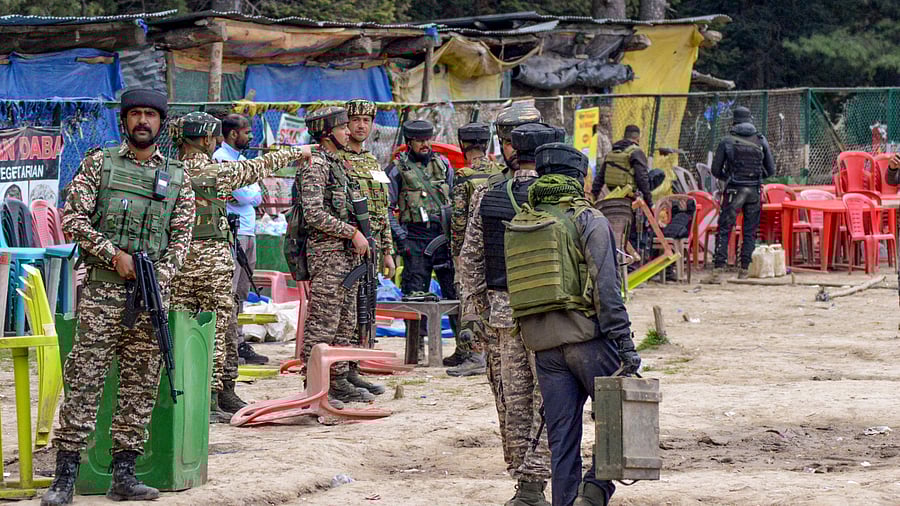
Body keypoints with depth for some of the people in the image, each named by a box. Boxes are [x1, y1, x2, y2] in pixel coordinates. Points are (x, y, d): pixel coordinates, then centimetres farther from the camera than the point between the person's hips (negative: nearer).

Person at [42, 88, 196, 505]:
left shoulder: (178, 177, 12)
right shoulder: (99, 162, 5)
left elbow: (181, 236, 10)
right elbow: (73, 216, -1)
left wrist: (161, 275, -7)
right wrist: (114, 254, -10)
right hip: (102, 288, -3)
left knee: (140, 386, 3)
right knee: (83, 381, -7)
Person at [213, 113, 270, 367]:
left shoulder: (241, 159, 21)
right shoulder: (221, 159, -9)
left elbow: (257, 197, 17)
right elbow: (245, 196, -15)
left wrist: (251, 193, -3)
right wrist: (252, 191, 5)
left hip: (248, 233, 10)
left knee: (240, 293, 11)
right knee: (229, 293, -10)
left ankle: (238, 344, 16)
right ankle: (231, 347, -13)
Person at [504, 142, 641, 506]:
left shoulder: (517, 226, 14)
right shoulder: (588, 220, -5)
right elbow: (606, 289, -13)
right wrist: (625, 345, -14)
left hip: (542, 345, 5)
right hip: (586, 336, -5)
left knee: (562, 440, 8)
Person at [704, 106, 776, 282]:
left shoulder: (727, 141, -2)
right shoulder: (761, 141, 3)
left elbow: (716, 170, 1)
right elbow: (770, 170, 8)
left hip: (734, 190, -2)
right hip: (754, 191, 2)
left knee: (724, 230, -2)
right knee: (750, 232, 11)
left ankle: (718, 271, -12)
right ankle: (744, 270, 11)